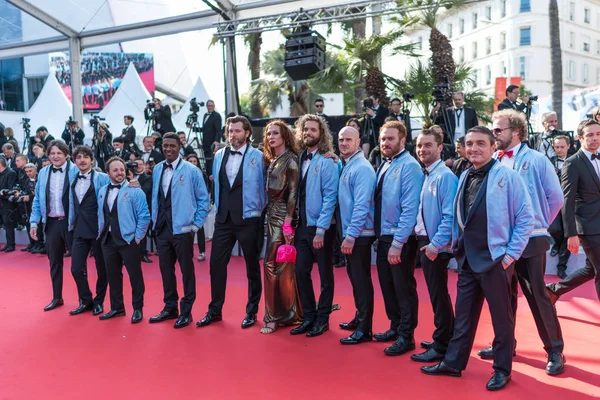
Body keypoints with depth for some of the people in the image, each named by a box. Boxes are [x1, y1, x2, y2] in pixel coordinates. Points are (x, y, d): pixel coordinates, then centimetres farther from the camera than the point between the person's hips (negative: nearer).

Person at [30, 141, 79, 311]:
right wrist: (34, 222, 3)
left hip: (71, 222, -5)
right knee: (54, 262, 14)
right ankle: (57, 298, 28)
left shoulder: (76, 171, -8)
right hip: (52, 223, 5)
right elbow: (37, 200, 10)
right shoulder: (43, 173, 7)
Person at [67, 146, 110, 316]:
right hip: (80, 231, 5)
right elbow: (72, 206, 15)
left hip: (99, 230, -5)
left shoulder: (102, 178, -7)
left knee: (102, 268, 8)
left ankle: (98, 301, 25)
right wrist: (71, 224, 14)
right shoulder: (74, 181, 11)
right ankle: (85, 301, 23)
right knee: (76, 268, 3)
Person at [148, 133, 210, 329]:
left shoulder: (191, 170, -7)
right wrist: (155, 220, 8)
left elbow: (203, 199, -4)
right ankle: (170, 308, 27)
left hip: (182, 229, -5)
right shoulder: (157, 170, 8)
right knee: (166, 269, 12)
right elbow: (154, 197, 15)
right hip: (161, 229, 5)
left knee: (187, 270, 5)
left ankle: (186, 311, 17)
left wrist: (195, 225, -7)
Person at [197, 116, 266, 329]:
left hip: (249, 219, -4)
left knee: (252, 266, 8)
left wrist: (263, 213, -4)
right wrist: (219, 207, 11)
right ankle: (215, 310, 21)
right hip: (223, 219, 4)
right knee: (216, 263, 5)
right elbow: (216, 184, 14)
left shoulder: (258, 157, -6)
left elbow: (264, 186, -4)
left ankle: (251, 312, 23)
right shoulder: (219, 156, 8)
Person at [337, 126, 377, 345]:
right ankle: (359, 318, 32)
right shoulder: (346, 167, 12)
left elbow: (361, 205, -22)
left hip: (358, 235, -9)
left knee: (362, 280, -2)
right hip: (349, 232, 9)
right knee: (354, 278, 18)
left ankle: (365, 329, 7)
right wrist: (347, 233, 10)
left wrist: (351, 235, -23)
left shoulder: (362, 168, -15)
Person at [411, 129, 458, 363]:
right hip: (426, 242, 9)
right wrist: (426, 242, 11)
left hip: (436, 246, -9)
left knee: (438, 295, 1)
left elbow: (450, 216, -21)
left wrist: (435, 244, -21)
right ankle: (445, 339, 32)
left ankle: (441, 347, 14)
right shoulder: (426, 176, 11)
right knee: (437, 293, 18)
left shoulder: (445, 176, -16)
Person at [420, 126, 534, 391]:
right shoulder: (464, 178, 8)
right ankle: (453, 363, 27)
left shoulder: (507, 177, -9)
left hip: (495, 260, -6)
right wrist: (457, 246, 11)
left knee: (501, 317, 9)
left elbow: (525, 218, -9)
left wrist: (511, 254, -11)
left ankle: (502, 369, 25)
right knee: (463, 316, 15)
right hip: (467, 260, 6)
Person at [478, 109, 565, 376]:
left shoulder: (536, 160, -4)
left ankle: (555, 350, 17)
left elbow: (556, 197, -1)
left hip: (529, 240, -4)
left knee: (537, 295, 2)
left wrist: (539, 224, 2)